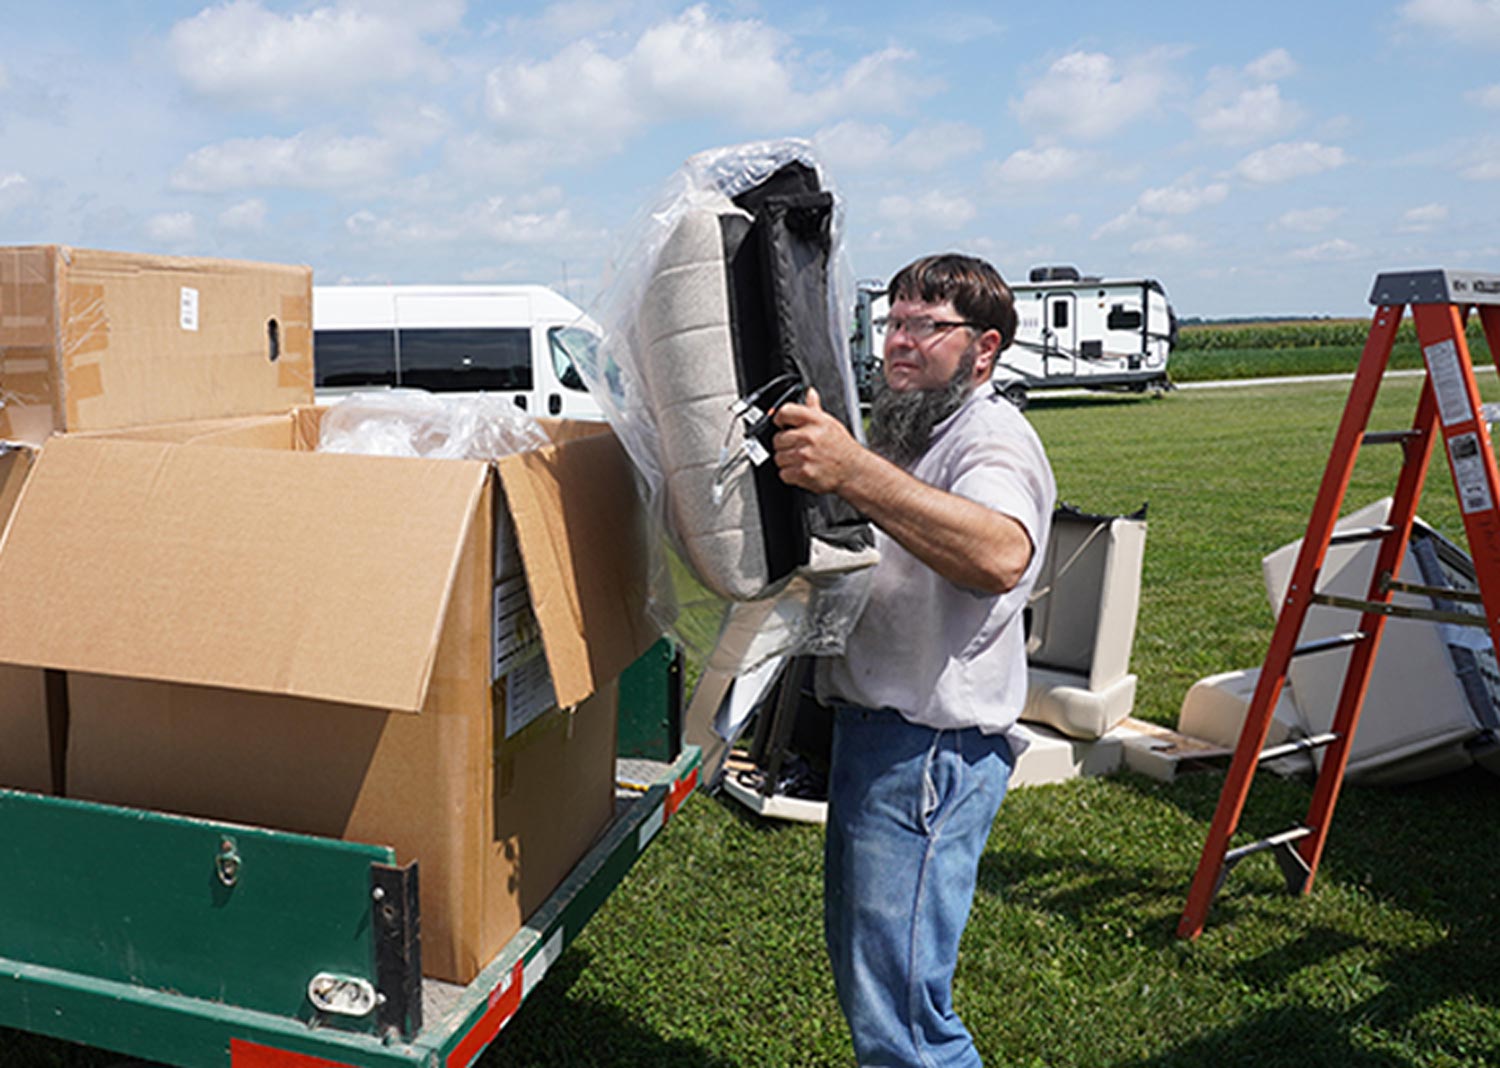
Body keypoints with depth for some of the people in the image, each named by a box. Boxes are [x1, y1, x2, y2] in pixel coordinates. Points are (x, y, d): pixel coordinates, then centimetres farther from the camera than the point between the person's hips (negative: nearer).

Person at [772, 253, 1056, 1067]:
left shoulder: (993, 439, -15)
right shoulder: (908, 433, 17)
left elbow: (1001, 557, -39)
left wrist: (853, 472, -47)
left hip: (929, 751, -10)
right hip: (872, 731, 10)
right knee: (857, 961, 23)